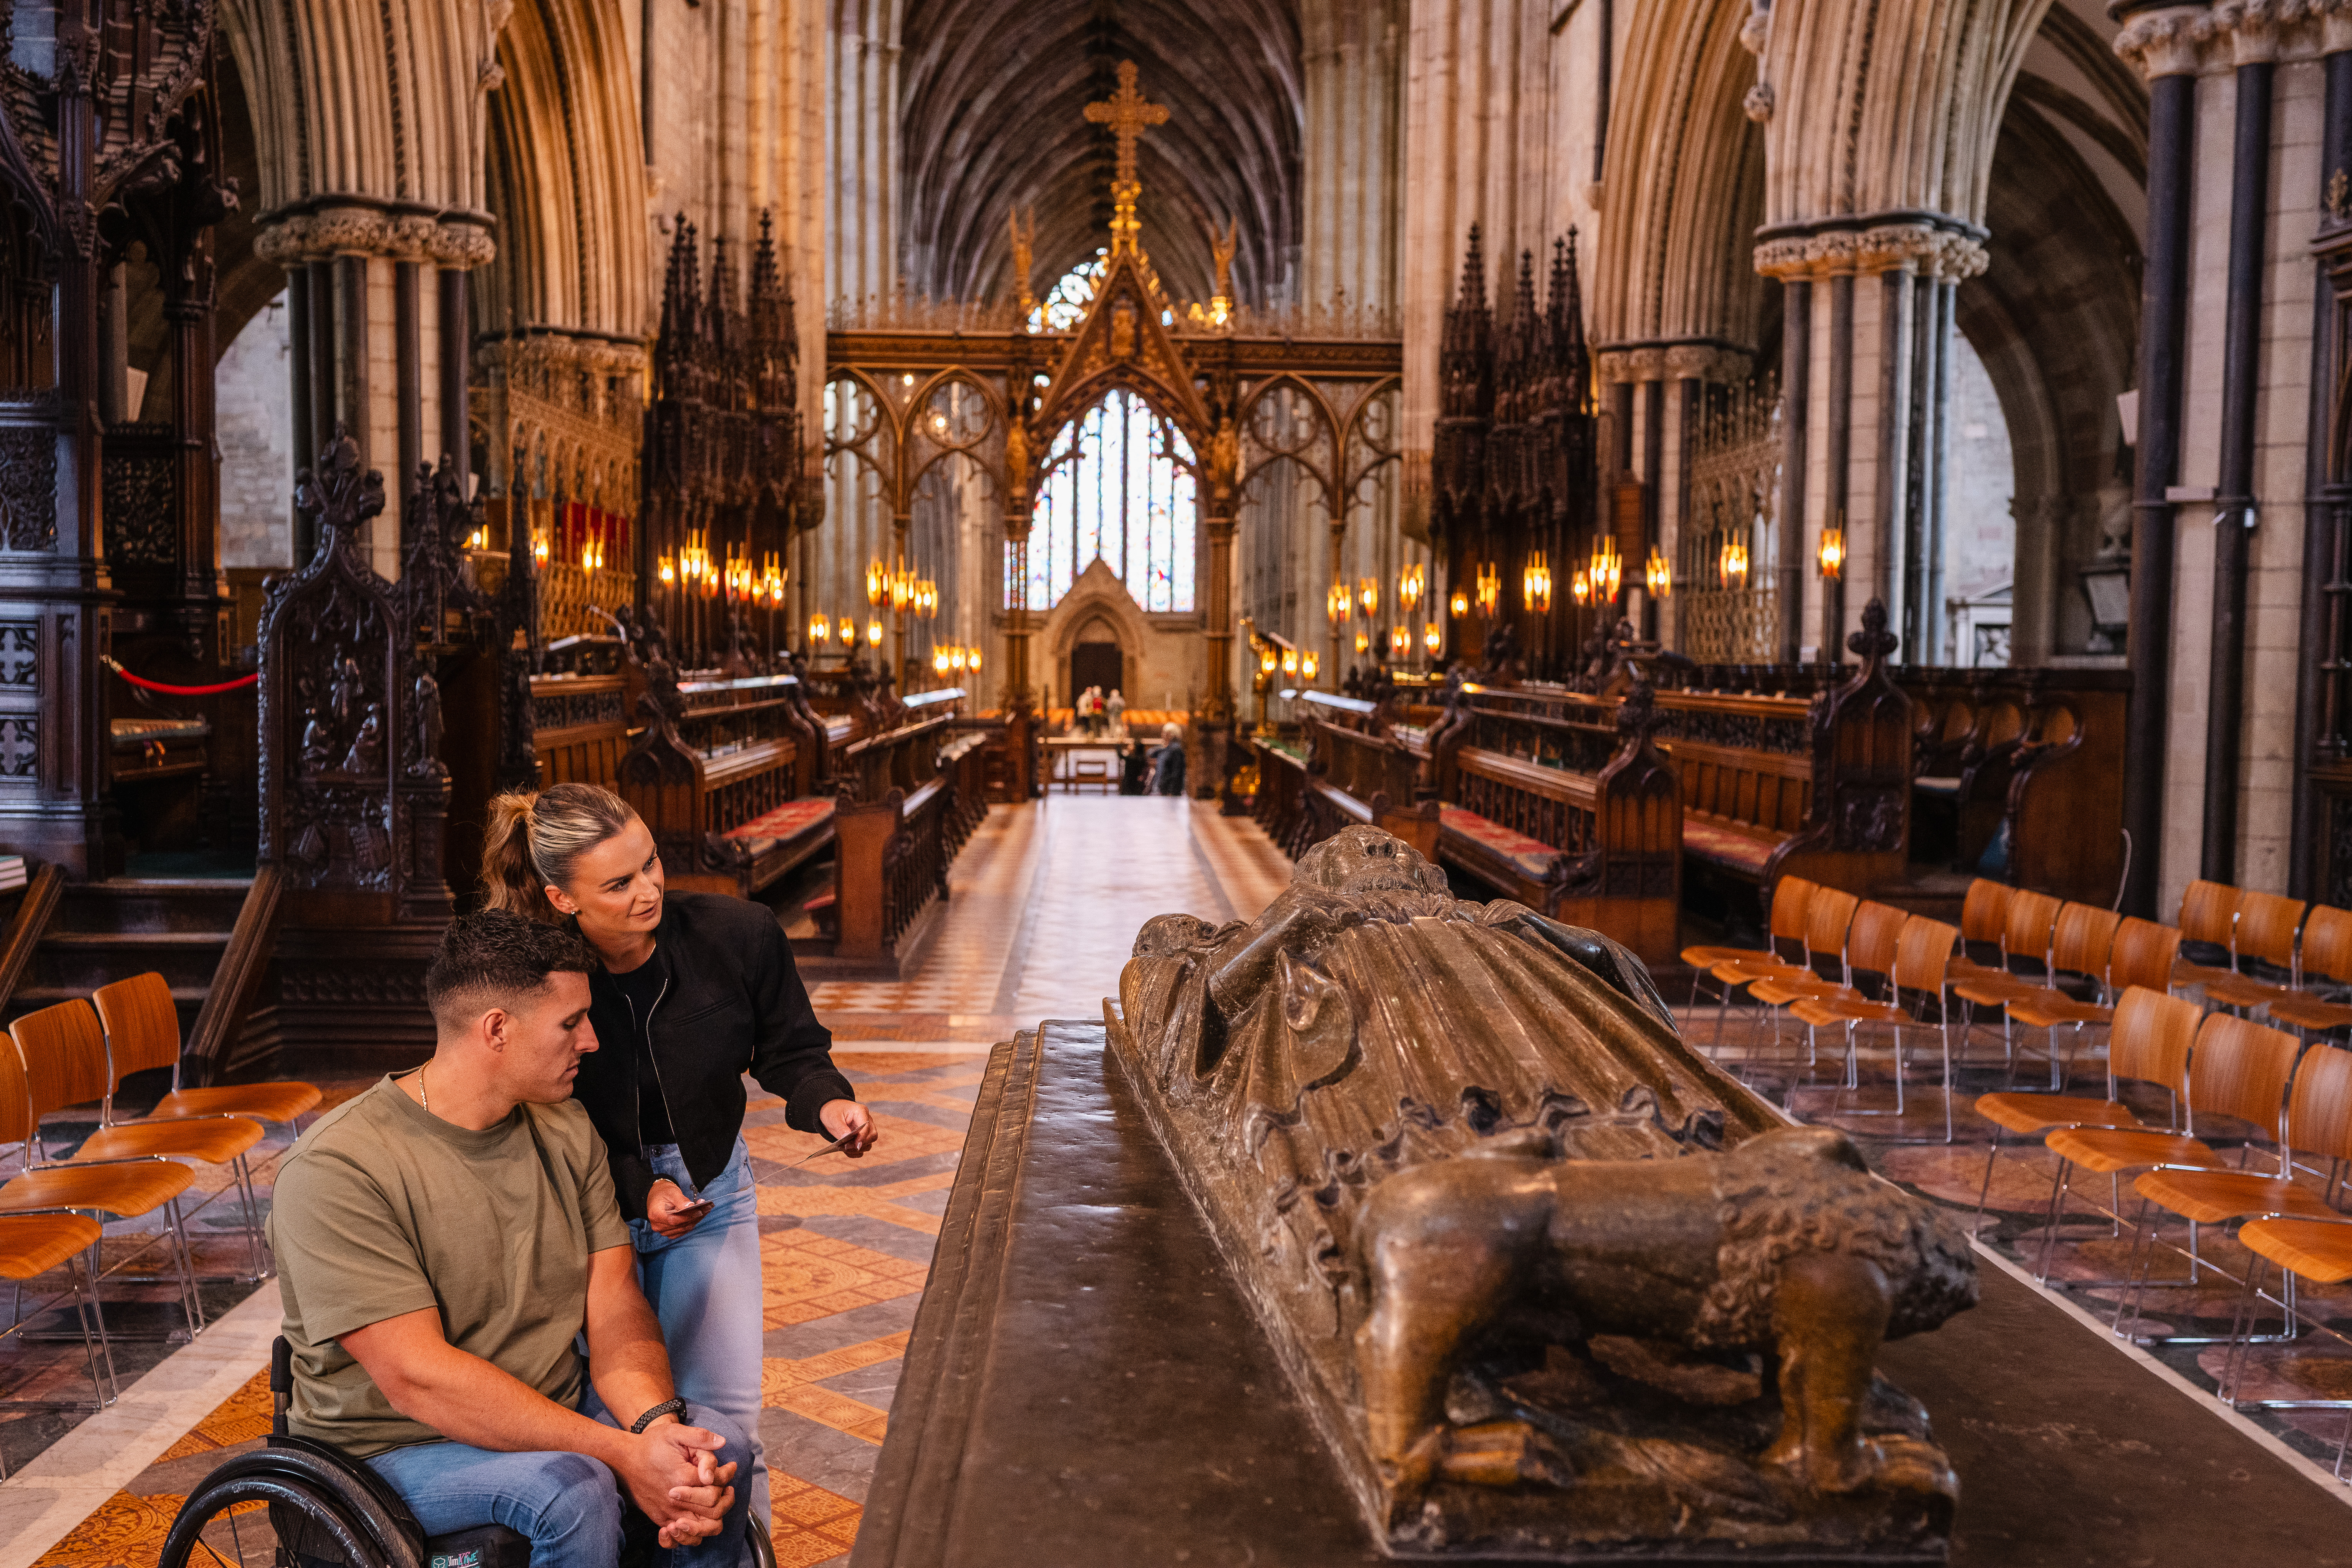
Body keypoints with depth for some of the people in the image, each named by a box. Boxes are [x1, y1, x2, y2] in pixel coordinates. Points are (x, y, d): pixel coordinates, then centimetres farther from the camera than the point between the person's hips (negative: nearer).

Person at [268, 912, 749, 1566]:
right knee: (573, 1488, -32)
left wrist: (659, 1424, -24)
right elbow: (417, 1378, -26)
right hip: (400, 1445, -6)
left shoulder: (564, 1128, 2)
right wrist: (622, 1453, -30)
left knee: (719, 1442, -16)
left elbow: (615, 1307, -3)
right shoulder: (337, 1169, -21)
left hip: (556, 1406, 6)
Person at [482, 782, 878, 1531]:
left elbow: (788, 1048, -4)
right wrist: (638, 1189, -21)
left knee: (727, 1421, 1)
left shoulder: (737, 933, -18)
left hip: (710, 1191, 1)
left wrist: (828, 1102, -25)